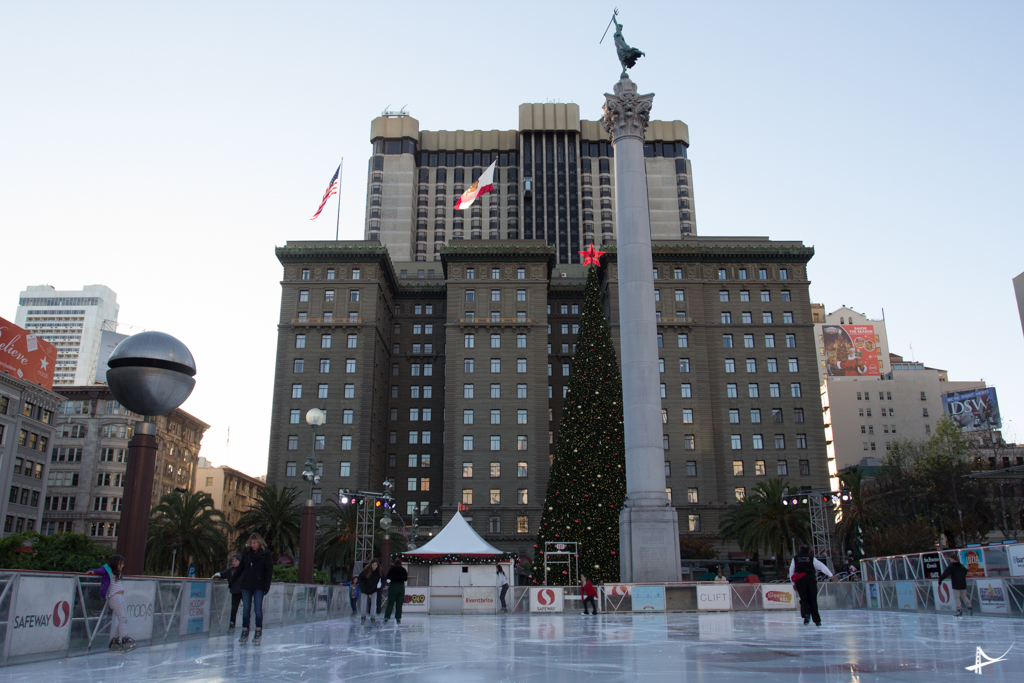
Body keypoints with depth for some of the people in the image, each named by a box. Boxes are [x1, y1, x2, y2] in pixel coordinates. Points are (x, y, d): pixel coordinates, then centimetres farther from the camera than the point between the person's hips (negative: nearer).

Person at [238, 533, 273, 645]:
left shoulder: (266, 554, -3)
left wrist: (266, 585, -10)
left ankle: (259, 633, 8)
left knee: (258, 609, -1)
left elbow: (269, 570, -4)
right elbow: (241, 567, 15)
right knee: (245, 609, 4)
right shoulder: (246, 552, 8)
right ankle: (245, 632, 12)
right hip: (246, 585, 4)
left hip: (259, 586, -4)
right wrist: (239, 580, 9)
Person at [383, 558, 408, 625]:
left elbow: (387, 577, 4)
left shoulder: (392, 569, -4)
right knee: (399, 603, 8)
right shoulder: (403, 570, 2)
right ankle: (398, 618, 8)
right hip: (401, 586, 2)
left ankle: (386, 617, -9)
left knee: (390, 603, 0)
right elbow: (406, 579, 11)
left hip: (393, 586, -2)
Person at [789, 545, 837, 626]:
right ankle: (817, 620, 7)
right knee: (813, 599, 6)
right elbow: (822, 566, 3)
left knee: (804, 599, 2)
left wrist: (793, 583, 20)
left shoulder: (795, 559, 13)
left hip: (799, 580, 0)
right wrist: (830, 575, 1)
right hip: (811, 579, 0)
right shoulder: (812, 558, 10)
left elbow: (791, 571, 13)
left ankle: (806, 614, -24)